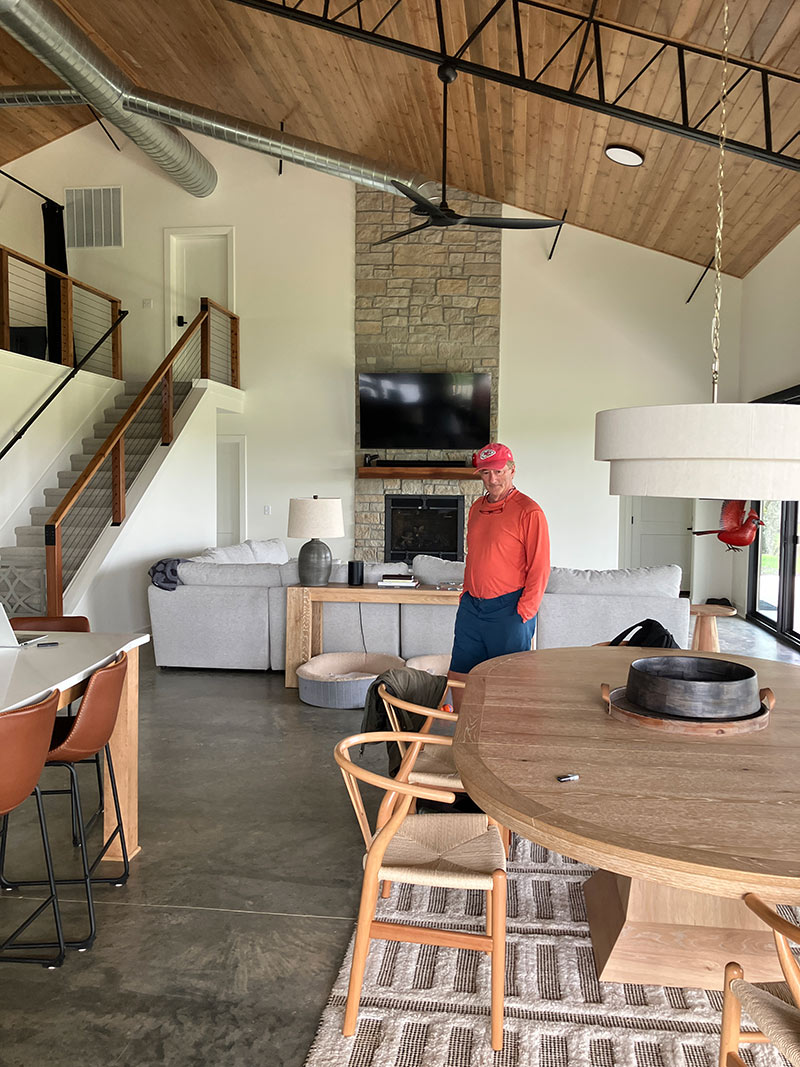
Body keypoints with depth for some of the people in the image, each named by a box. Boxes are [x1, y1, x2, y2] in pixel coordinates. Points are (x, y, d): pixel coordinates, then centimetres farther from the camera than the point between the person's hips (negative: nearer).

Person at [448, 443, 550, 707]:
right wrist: (465, 595, 16)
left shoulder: (528, 511, -9)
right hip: (471, 607, 7)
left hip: (508, 610, -7)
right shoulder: (477, 508, 13)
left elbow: (539, 569, -11)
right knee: (458, 677, 10)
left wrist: (523, 613, -14)